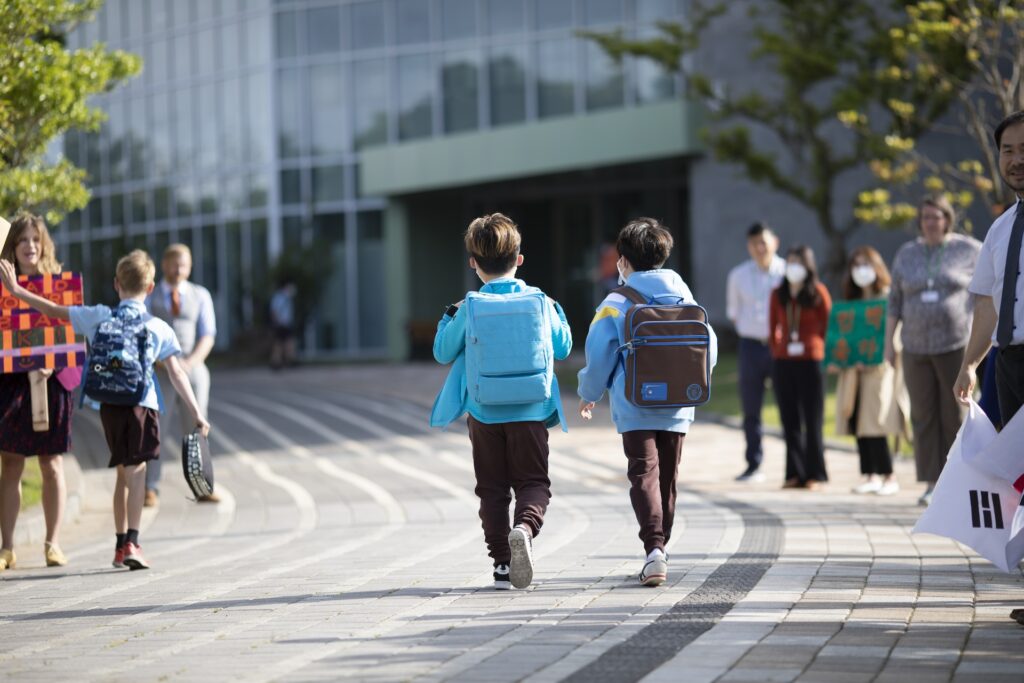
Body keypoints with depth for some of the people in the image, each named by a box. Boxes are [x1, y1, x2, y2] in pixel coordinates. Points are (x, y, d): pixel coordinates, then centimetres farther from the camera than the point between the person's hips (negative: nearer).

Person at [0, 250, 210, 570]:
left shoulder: (100, 316, 4)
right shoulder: (160, 328, 1)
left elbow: (54, 311, 8)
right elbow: (177, 373, -2)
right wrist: (196, 413, 0)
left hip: (109, 404, 3)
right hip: (142, 404, -3)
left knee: (124, 470, 16)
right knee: (136, 468, -8)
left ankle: (120, 544, 23)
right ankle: (132, 543, -21)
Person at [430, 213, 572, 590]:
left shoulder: (470, 308, -6)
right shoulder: (540, 302, -2)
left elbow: (443, 352, 4)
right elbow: (562, 347, 11)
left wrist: (450, 317, 17)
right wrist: (556, 312, 24)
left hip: (484, 411, 0)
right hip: (530, 411, 0)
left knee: (492, 489, 10)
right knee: (533, 482, 5)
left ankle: (502, 564, 7)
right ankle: (525, 527, -26)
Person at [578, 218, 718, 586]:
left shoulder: (616, 304, -6)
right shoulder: (685, 299, 7)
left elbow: (600, 355, -7)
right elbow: (708, 346, 9)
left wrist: (589, 395, 10)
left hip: (635, 407, -4)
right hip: (677, 407, 4)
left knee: (644, 475, -8)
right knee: (667, 478, 15)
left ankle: (654, 549, -25)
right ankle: (659, 547, 27)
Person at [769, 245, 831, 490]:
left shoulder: (818, 293, 0)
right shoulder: (778, 294, 11)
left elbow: (828, 325, 2)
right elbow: (772, 327, 15)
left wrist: (821, 352, -2)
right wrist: (776, 348, 5)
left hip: (810, 360, -4)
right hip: (782, 362, 4)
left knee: (812, 420, -1)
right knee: (790, 420, 5)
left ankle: (815, 475, 3)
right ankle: (795, 473, 9)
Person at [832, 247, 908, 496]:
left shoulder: (887, 298, -3)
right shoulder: (852, 301, 19)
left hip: (879, 369, -7)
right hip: (854, 369, 7)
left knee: (874, 424, -12)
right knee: (858, 423, 3)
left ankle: (889, 477, -6)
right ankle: (870, 476, 8)